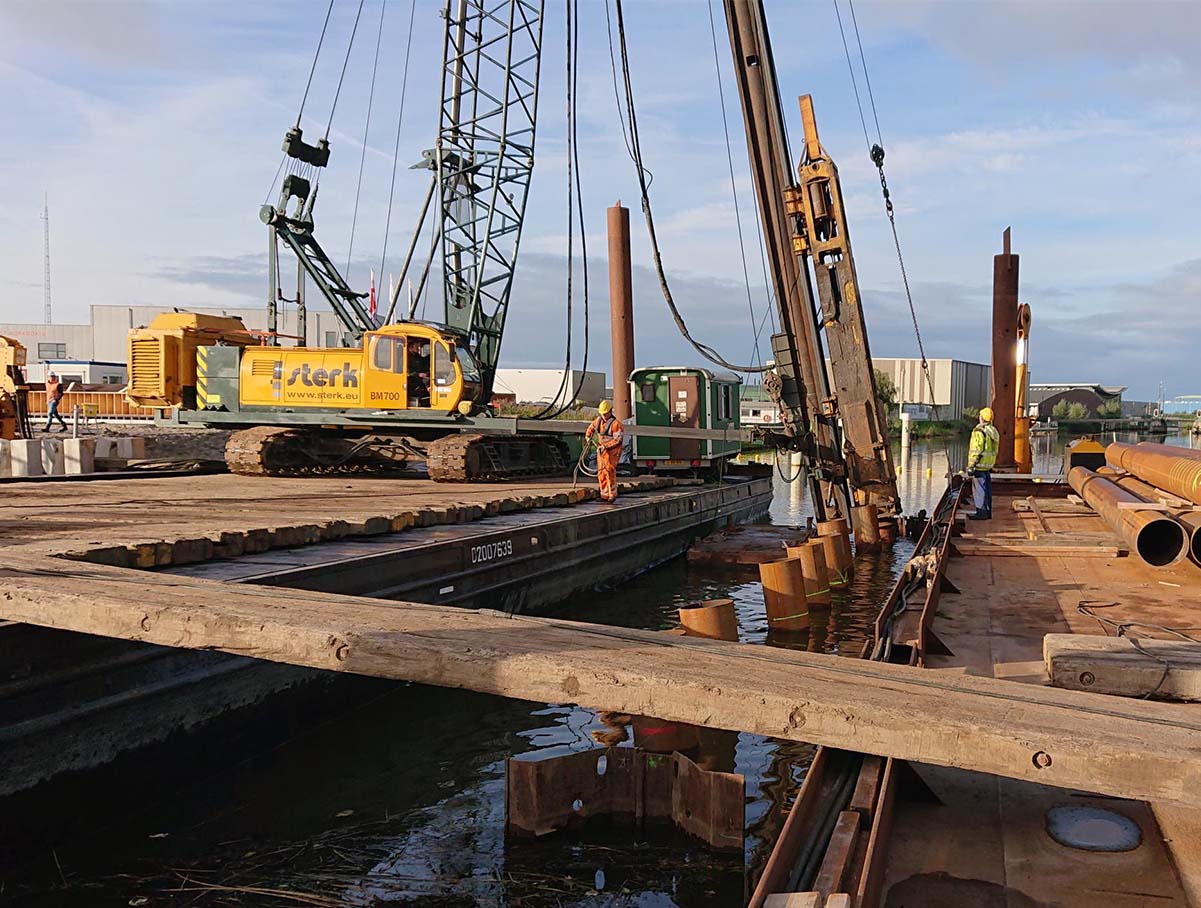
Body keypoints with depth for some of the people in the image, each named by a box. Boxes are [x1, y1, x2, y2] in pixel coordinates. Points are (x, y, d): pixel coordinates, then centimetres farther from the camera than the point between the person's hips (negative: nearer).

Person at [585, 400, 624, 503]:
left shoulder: (616, 423, -19)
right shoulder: (599, 420, 4)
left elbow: (617, 439, -23)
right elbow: (592, 426, 25)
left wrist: (605, 446, -26)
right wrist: (588, 436, 12)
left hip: (612, 450, -7)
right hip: (602, 449, 7)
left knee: (609, 471, -16)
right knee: (601, 473, 4)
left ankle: (613, 494, -4)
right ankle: (605, 495, 10)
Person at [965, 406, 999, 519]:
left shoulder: (979, 431, -16)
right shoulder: (994, 431, 12)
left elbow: (977, 450, -20)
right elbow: (995, 450, 17)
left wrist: (971, 465, -16)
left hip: (980, 464, -9)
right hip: (988, 464, 9)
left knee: (979, 488, -5)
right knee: (987, 488, 13)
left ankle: (982, 512, -5)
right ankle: (987, 512, 18)